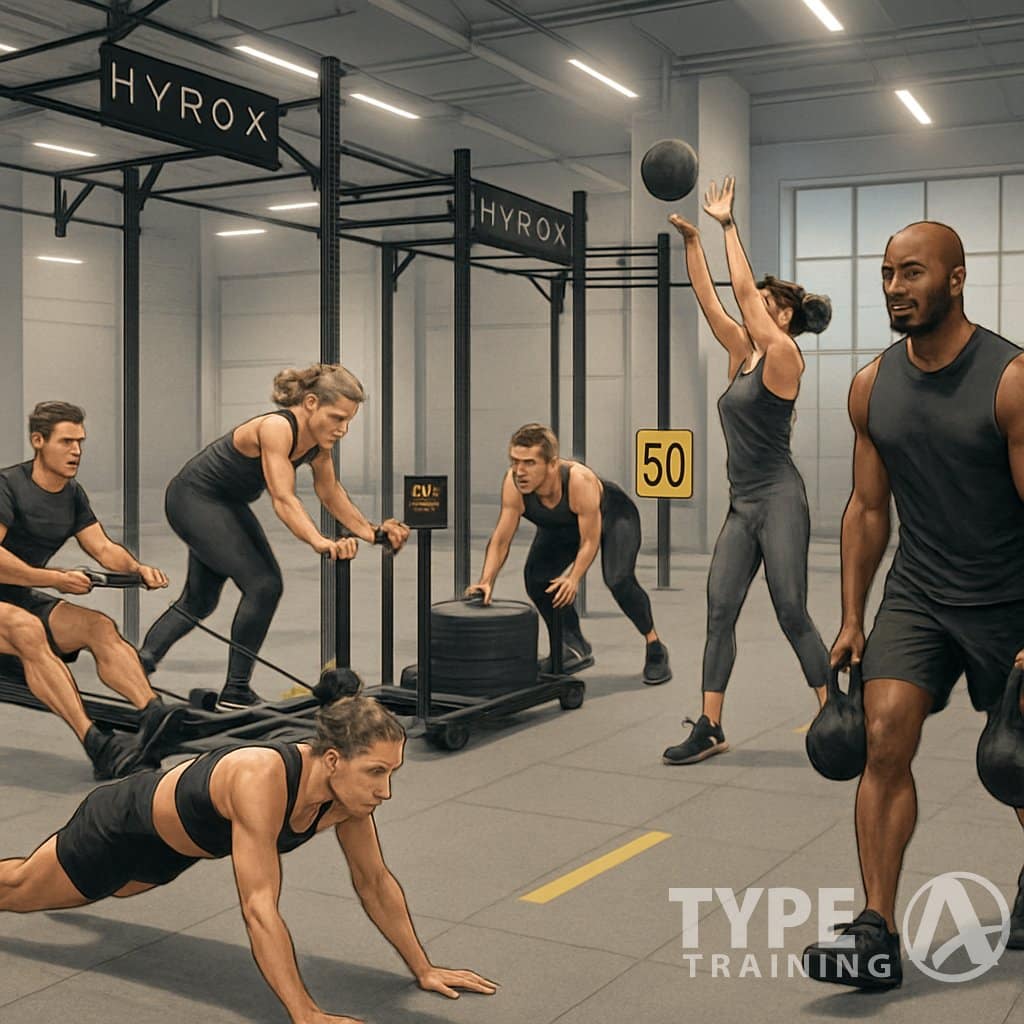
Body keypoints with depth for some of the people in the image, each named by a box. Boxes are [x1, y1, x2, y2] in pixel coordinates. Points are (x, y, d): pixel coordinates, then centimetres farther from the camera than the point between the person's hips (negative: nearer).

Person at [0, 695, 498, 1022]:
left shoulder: (348, 789, -25)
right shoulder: (262, 783, -48)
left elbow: (376, 883, -12)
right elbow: (259, 909, -50)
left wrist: (422, 968, -10)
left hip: (180, 840, 7)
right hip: (127, 825, -7)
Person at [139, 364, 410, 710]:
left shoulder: (318, 438, -8)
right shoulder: (277, 429, -32)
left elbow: (332, 494, 2)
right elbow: (284, 499, -42)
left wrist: (373, 533, -9)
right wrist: (320, 542, -56)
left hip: (228, 505, 9)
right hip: (193, 499, -9)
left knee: (200, 600, 17)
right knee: (263, 585, -15)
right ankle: (236, 692, -4)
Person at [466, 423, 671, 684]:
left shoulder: (580, 481, -44)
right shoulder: (513, 485, -33)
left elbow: (590, 540, -33)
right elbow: (501, 539, -24)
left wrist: (574, 578, -46)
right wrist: (486, 581, -37)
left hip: (613, 516, -5)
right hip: (561, 528, 5)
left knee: (618, 580, -26)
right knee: (536, 576, -12)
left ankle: (655, 649, -3)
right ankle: (575, 648, 9)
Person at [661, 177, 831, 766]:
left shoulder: (783, 357, -8)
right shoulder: (745, 355, 13)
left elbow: (743, 288, -10)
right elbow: (710, 299, 13)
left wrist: (728, 224, -3)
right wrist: (691, 240, 8)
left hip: (779, 501, -8)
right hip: (744, 504, 8)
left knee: (793, 615, -4)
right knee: (720, 611, 3)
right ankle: (710, 729, 8)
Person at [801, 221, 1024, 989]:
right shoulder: (872, 387, -2)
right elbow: (868, 508, 5)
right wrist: (851, 620, 4)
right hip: (917, 594, 3)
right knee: (885, 739, -13)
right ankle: (878, 934, -9)